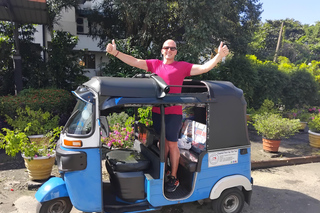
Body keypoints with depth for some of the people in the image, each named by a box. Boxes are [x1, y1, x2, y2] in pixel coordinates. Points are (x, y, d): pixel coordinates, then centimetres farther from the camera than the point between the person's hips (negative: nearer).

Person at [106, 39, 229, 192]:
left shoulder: (182, 66, 2)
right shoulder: (154, 64, 11)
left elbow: (204, 68, -4)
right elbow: (134, 61, 9)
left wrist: (219, 56, -17)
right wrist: (115, 53, 3)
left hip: (173, 112, -4)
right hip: (157, 111, 4)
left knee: (172, 144, 2)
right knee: (163, 142, 17)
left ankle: (173, 178, 18)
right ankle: (163, 170, 36)